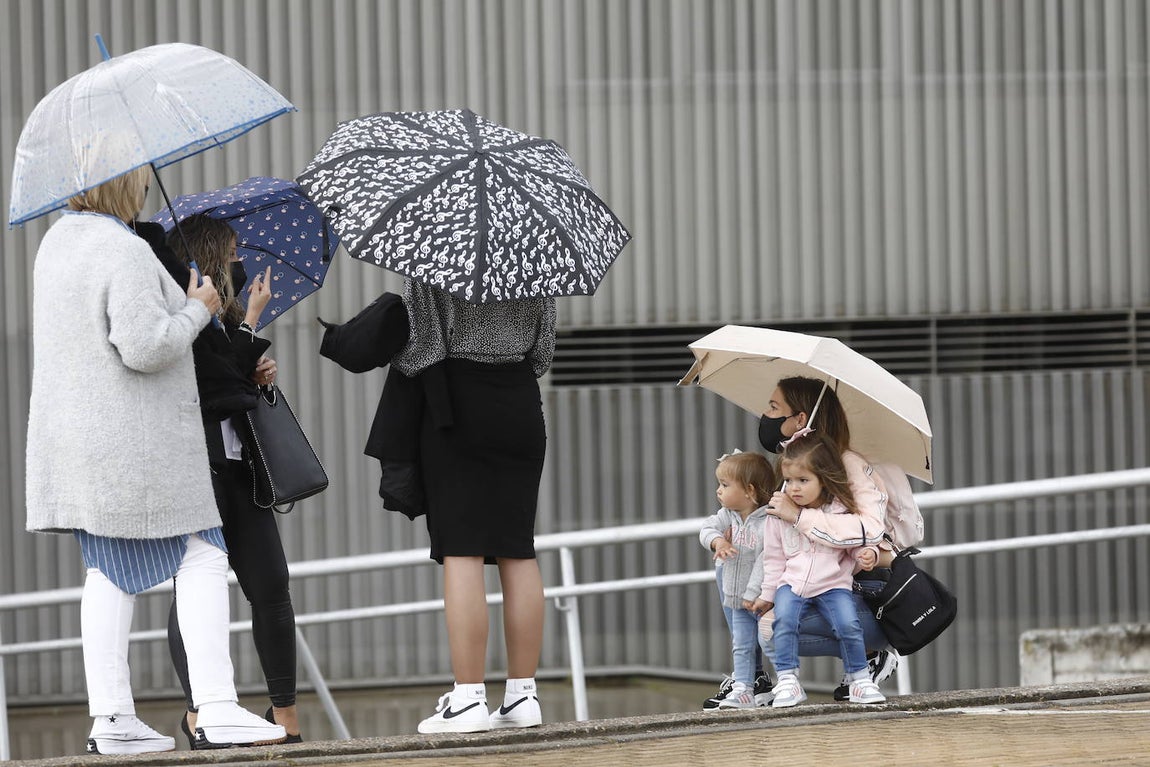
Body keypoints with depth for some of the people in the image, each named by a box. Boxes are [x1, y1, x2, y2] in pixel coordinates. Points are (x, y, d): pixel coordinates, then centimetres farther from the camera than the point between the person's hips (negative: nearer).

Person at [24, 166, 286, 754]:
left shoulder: (56, 243, 11)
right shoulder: (125, 253, -18)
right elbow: (144, 346, -25)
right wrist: (197, 309, -9)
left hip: (74, 435, 9)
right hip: (138, 438, -8)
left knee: (110, 572, 9)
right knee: (202, 557, -1)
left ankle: (110, 717, 4)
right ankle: (215, 706, -7)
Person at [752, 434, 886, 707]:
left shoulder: (843, 510, -3)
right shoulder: (779, 513, 1)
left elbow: (860, 542, 10)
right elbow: (774, 558, 10)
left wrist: (867, 553, -13)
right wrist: (767, 594, 12)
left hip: (834, 584, -1)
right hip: (792, 582, 1)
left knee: (848, 625, -23)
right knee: (784, 620, -26)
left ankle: (859, 677, -2)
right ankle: (787, 679, -17)